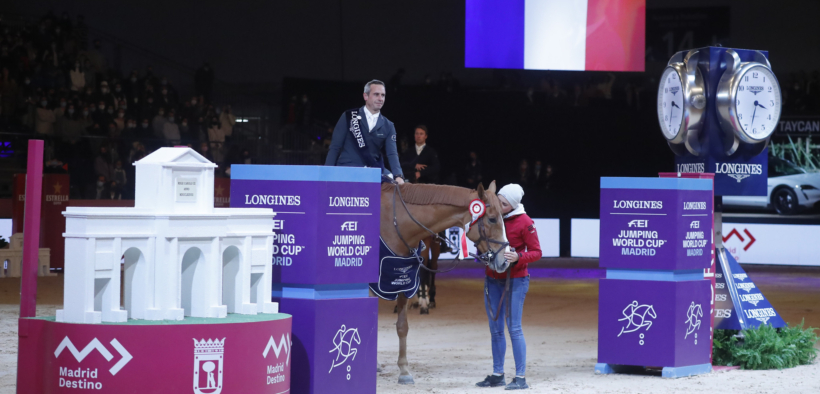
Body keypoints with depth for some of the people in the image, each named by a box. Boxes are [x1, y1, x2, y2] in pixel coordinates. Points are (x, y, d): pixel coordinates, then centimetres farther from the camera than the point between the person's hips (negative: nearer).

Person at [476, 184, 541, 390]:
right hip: (493, 279, 6)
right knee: (495, 328, 10)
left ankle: (521, 377, -3)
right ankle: (497, 375, 17)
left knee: (514, 328, -8)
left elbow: (536, 252, -10)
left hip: (515, 280, -6)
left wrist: (518, 257, -28)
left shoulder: (524, 222, -14)